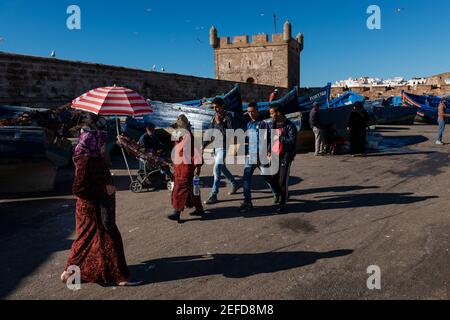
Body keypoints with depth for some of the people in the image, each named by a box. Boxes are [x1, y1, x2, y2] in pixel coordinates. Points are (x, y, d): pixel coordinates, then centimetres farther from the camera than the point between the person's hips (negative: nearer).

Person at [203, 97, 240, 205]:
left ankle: (213, 196, -7)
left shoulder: (228, 116, -10)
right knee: (222, 168, 20)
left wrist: (219, 123, -19)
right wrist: (203, 146, 9)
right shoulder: (215, 117, 11)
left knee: (217, 169, -12)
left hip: (224, 147, -8)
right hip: (216, 147, 8)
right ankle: (235, 184, 41)